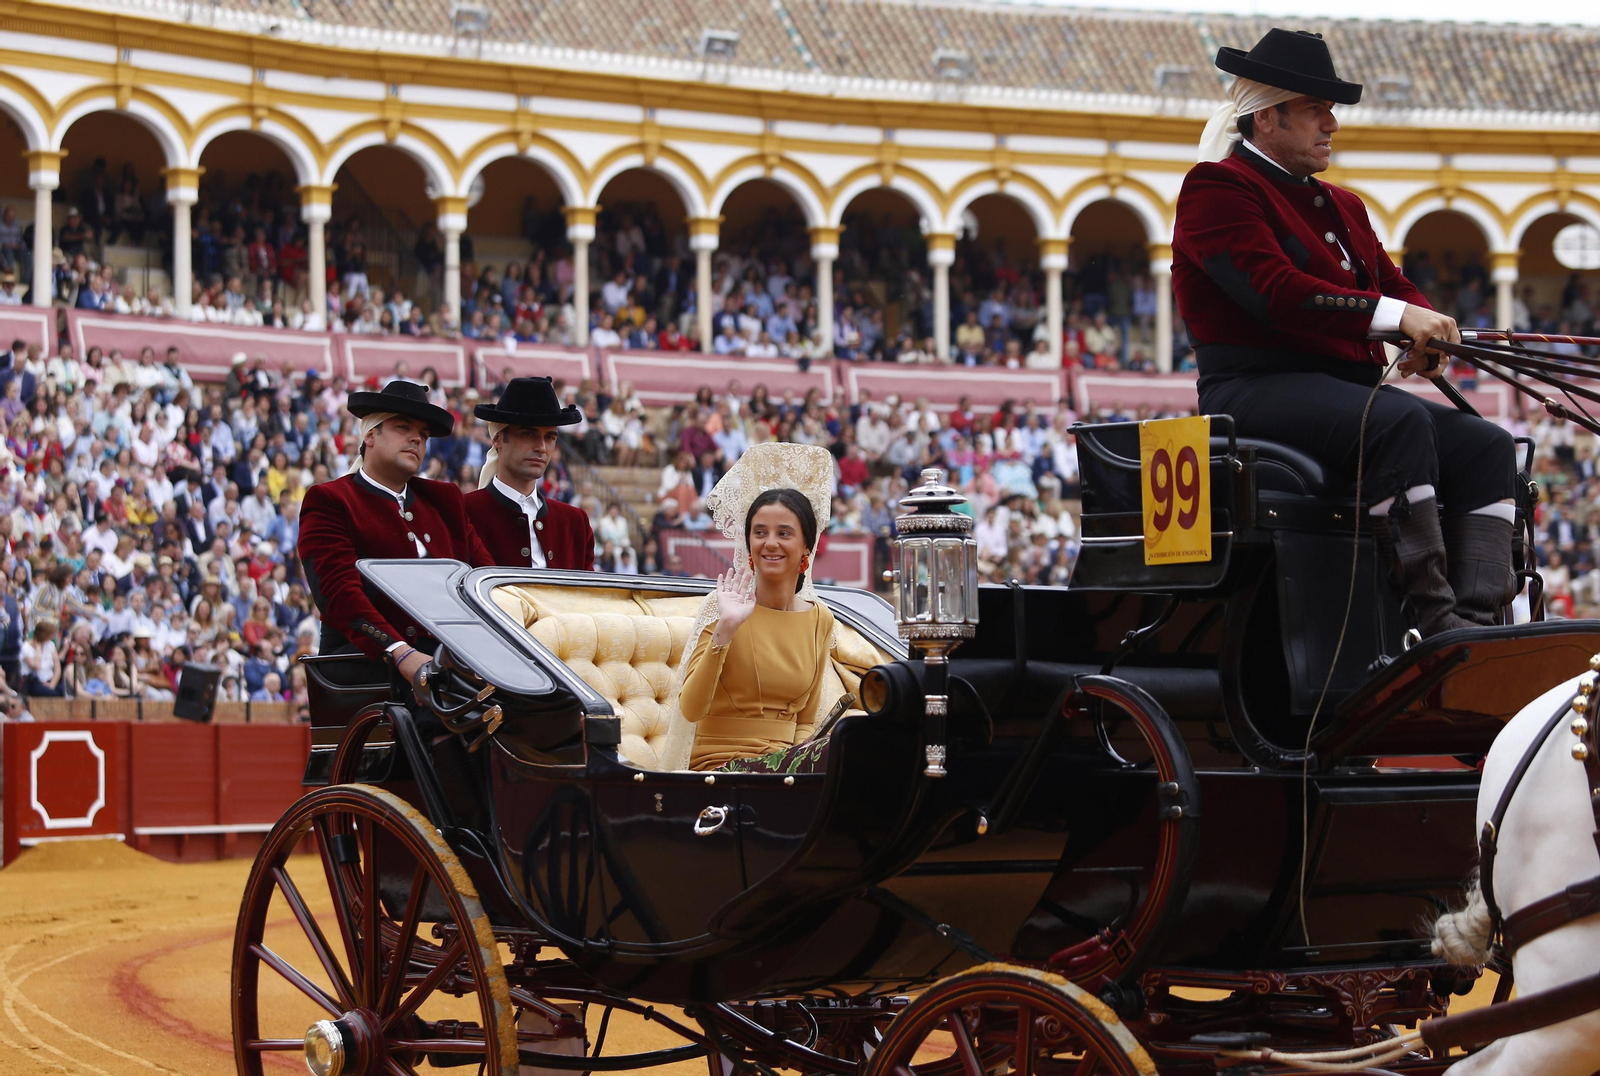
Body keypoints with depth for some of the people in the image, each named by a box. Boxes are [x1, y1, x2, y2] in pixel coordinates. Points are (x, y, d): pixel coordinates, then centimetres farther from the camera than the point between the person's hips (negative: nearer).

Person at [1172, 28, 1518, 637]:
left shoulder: (1342, 207, 25)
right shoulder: (1217, 187, -3)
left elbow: (1392, 284, 18)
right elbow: (1275, 290, -18)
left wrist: (1425, 337, -8)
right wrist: (1395, 316, -24)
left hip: (1347, 389, 9)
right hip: (1256, 387, -9)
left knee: (1487, 446, -10)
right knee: (1400, 422, -34)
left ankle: (1479, 624, -25)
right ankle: (1431, 618, -34)